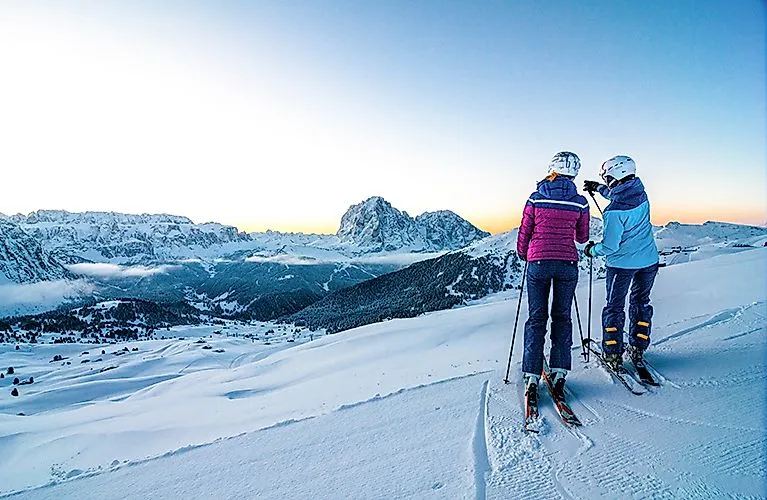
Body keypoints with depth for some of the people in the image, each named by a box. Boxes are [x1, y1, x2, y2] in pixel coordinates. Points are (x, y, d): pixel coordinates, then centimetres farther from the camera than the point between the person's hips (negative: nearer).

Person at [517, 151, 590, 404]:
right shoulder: (580, 202, 1)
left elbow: (524, 233, 3)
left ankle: (532, 377, 3)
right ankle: (559, 374, 11)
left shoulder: (535, 198, -2)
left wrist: (523, 255, 21)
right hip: (567, 264, 1)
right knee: (562, 317, 14)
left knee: (536, 318, 6)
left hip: (538, 263, -1)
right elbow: (582, 237, 12)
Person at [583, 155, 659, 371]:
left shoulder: (614, 211, -25)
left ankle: (613, 354, 15)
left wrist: (592, 250, -3)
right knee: (641, 303, 19)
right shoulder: (640, 192, -4)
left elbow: (610, 246, -20)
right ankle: (638, 350, 24)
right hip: (649, 260, 6)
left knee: (614, 306, 9)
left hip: (622, 264, -6)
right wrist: (599, 188, 24)